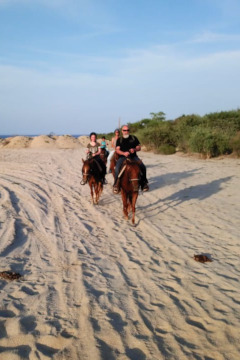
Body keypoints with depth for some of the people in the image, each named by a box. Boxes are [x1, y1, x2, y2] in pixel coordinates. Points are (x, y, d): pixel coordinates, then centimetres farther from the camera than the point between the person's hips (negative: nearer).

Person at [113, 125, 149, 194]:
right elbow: (117, 150, 1)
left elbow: (139, 147, 11)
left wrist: (134, 149, -12)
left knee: (142, 167, -20)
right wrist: (124, 153, -19)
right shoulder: (119, 140, 11)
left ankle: (143, 183, 0)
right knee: (117, 169, -27)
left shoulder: (134, 138, 14)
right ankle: (116, 185, -10)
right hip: (123, 157, -1)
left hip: (133, 157, 1)